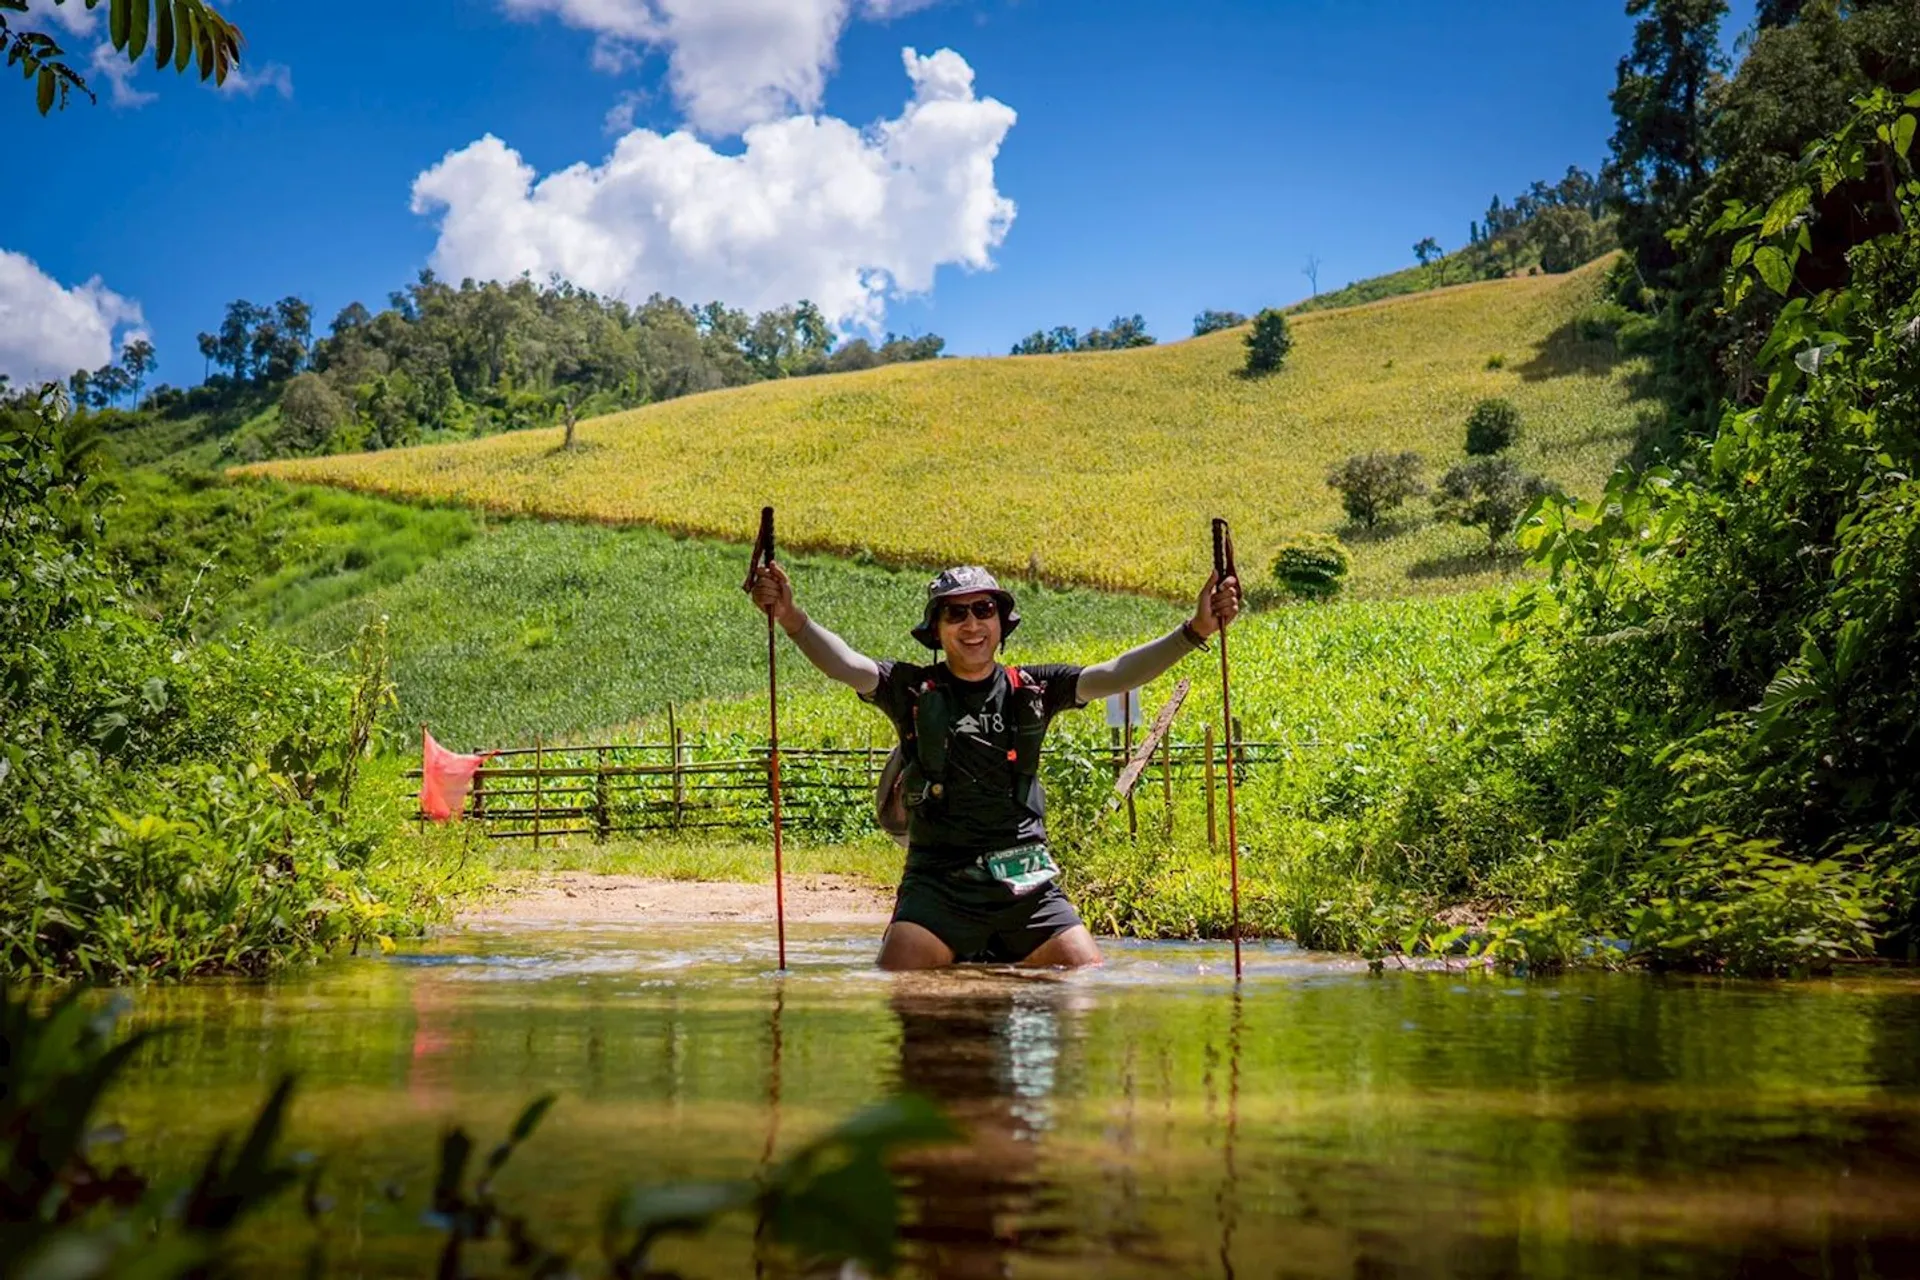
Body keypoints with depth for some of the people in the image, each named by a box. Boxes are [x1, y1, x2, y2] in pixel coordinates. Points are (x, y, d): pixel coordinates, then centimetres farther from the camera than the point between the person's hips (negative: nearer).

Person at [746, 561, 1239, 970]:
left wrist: (1194, 631, -11)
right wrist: (792, 619, -30)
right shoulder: (913, 690, 2)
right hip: (938, 880, -2)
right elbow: (846, 665, -12)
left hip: (1027, 882, 2)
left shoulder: (1031, 690, 7)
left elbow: (1115, 675, 0)